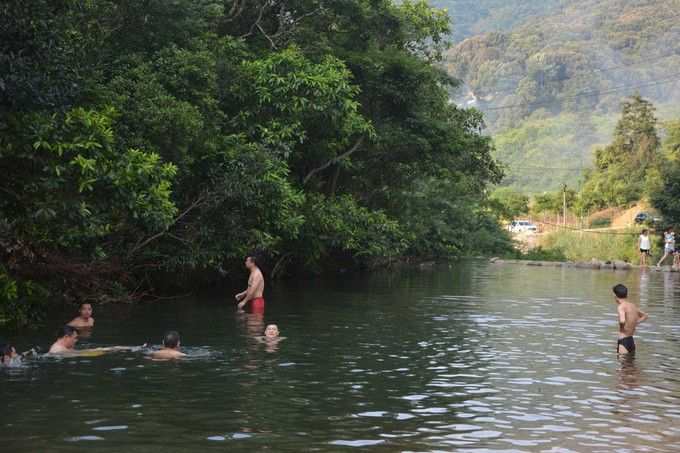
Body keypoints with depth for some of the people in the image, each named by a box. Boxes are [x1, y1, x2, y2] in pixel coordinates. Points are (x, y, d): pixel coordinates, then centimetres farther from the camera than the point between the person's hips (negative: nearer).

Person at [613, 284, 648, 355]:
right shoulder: (633, 306, 11)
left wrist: (621, 326, -11)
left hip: (623, 341, -8)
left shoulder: (621, 307, -14)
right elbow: (644, 316, 30)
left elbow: (622, 321, -34)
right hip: (631, 341, 8)